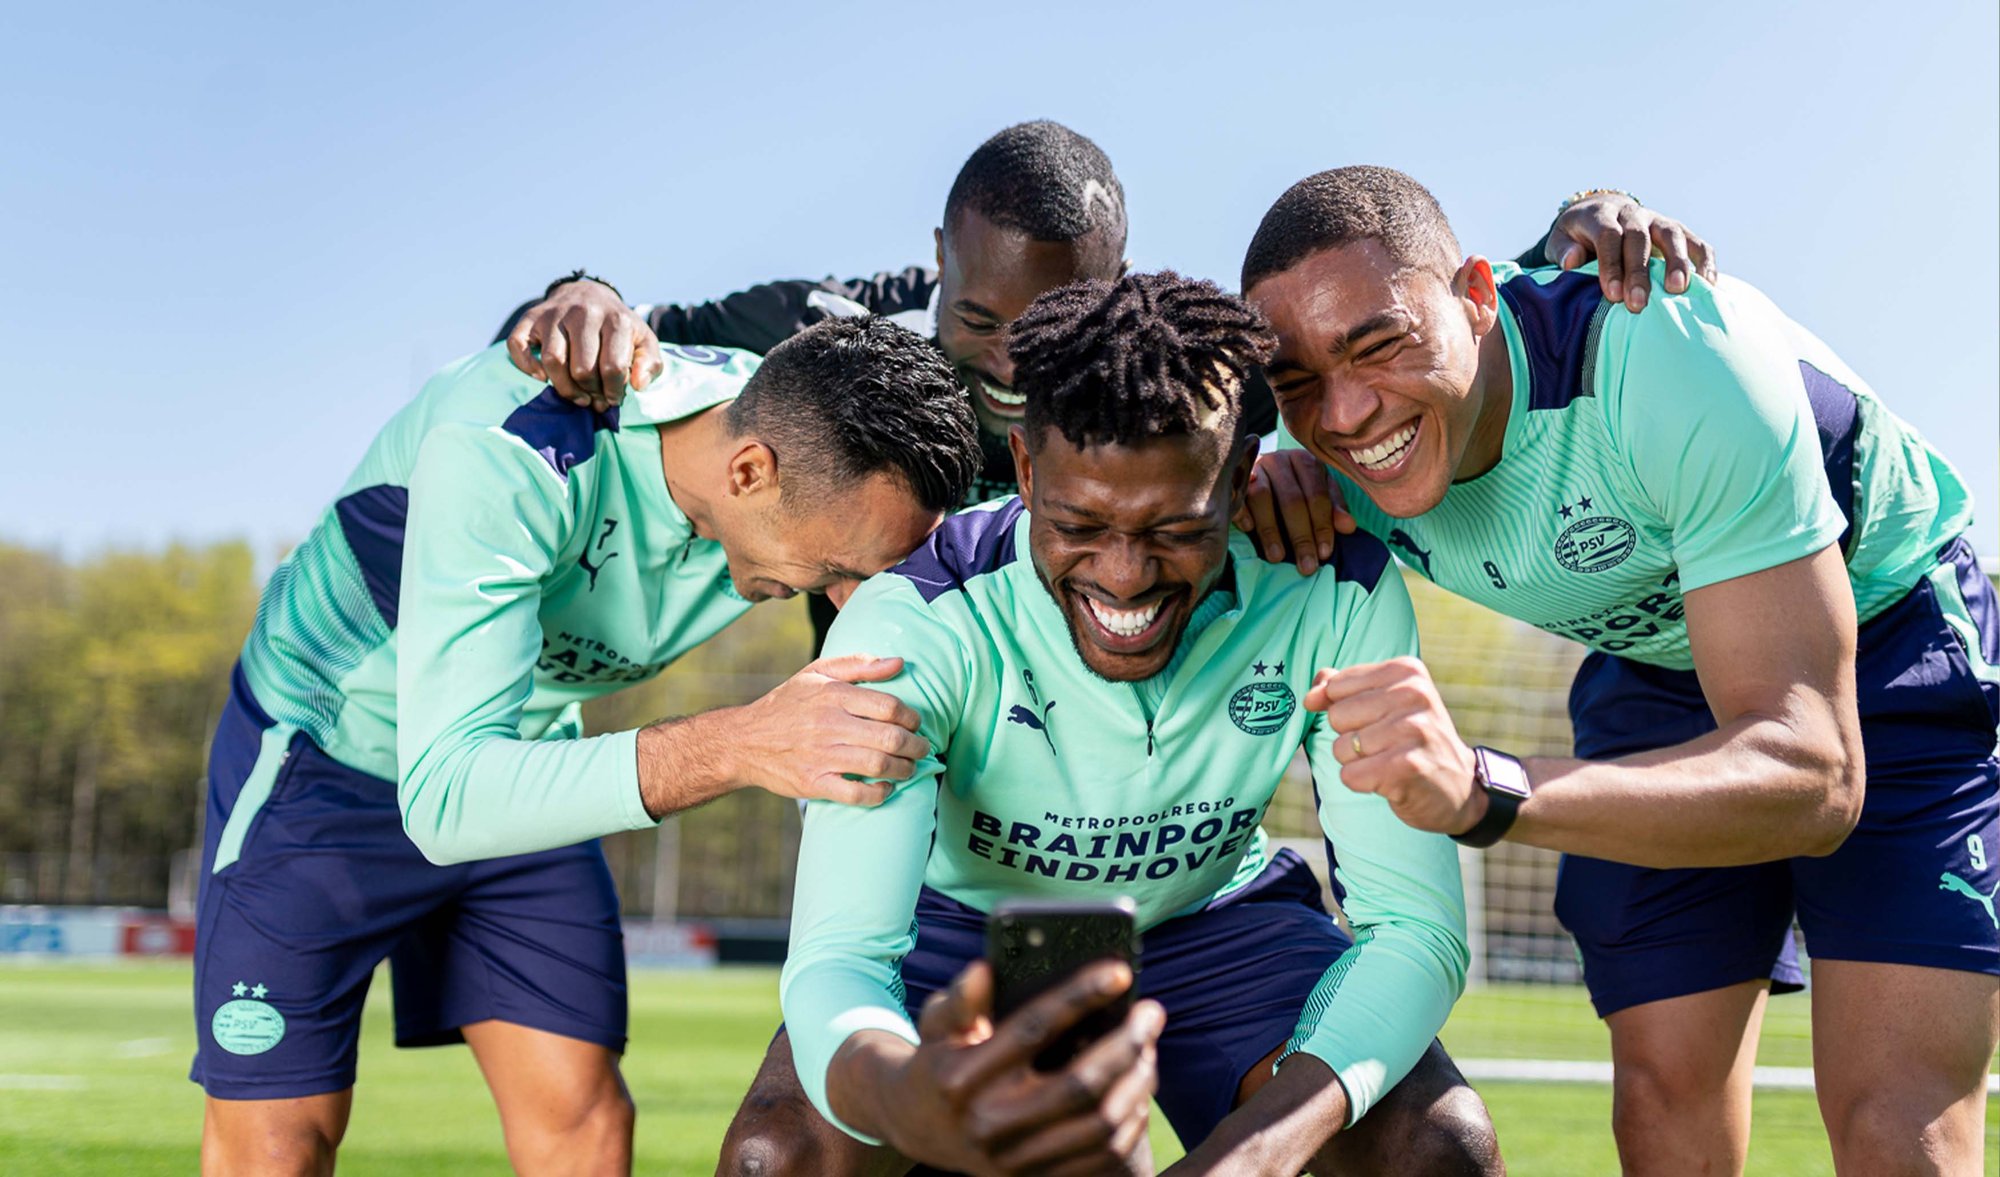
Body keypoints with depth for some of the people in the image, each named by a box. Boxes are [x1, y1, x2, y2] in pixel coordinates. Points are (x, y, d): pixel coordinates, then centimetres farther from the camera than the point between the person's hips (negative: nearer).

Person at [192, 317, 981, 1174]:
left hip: (520, 770, 5)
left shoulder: (806, 445, -20)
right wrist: (736, 749, -56)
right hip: (322, 759, -5)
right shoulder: (506, 456, -39)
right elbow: (443, 796, -45)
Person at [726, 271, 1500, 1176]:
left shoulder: (1334, 595, -27)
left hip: (1214, 918, 2)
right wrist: (908, 1101, -69)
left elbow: (1415, 923, -26)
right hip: (962, 925, -1)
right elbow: (837, 957, -42)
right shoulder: (911, 626, -33)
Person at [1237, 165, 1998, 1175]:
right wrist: (1259, 487, -23)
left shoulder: (1676, 360, -39)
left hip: (1887, 630, -5)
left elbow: (1814, 780, -43)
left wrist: (1482, 791, -58)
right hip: (1655, 671, 5)